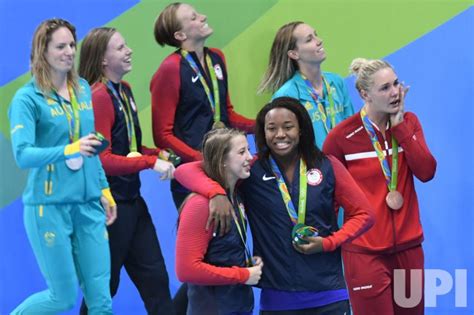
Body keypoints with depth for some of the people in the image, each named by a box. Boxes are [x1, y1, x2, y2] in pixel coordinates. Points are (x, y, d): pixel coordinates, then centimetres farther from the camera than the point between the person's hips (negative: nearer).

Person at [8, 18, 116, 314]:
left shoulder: (83, 89, 9)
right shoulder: (28, 98, -9)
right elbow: (23, 155, -20)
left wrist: (105, 189, 20)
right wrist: (69, 149, -33)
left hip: (88, 205, 5)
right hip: (49, 206, -5)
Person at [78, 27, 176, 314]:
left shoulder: (125, 90, 7)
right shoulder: (98, 97, -20)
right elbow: (103, 160, -24)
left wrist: (158, 154, 1)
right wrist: (151, 163, -25)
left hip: (132, 199, 9)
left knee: (155, 277, 11)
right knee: (105, 284, 5)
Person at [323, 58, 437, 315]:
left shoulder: (409, 122, 5)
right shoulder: (342, 136, -10)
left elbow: (426, 172, -9)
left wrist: (399, 126, -11)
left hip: (409, 245, 5)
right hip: (365, 251, -4)